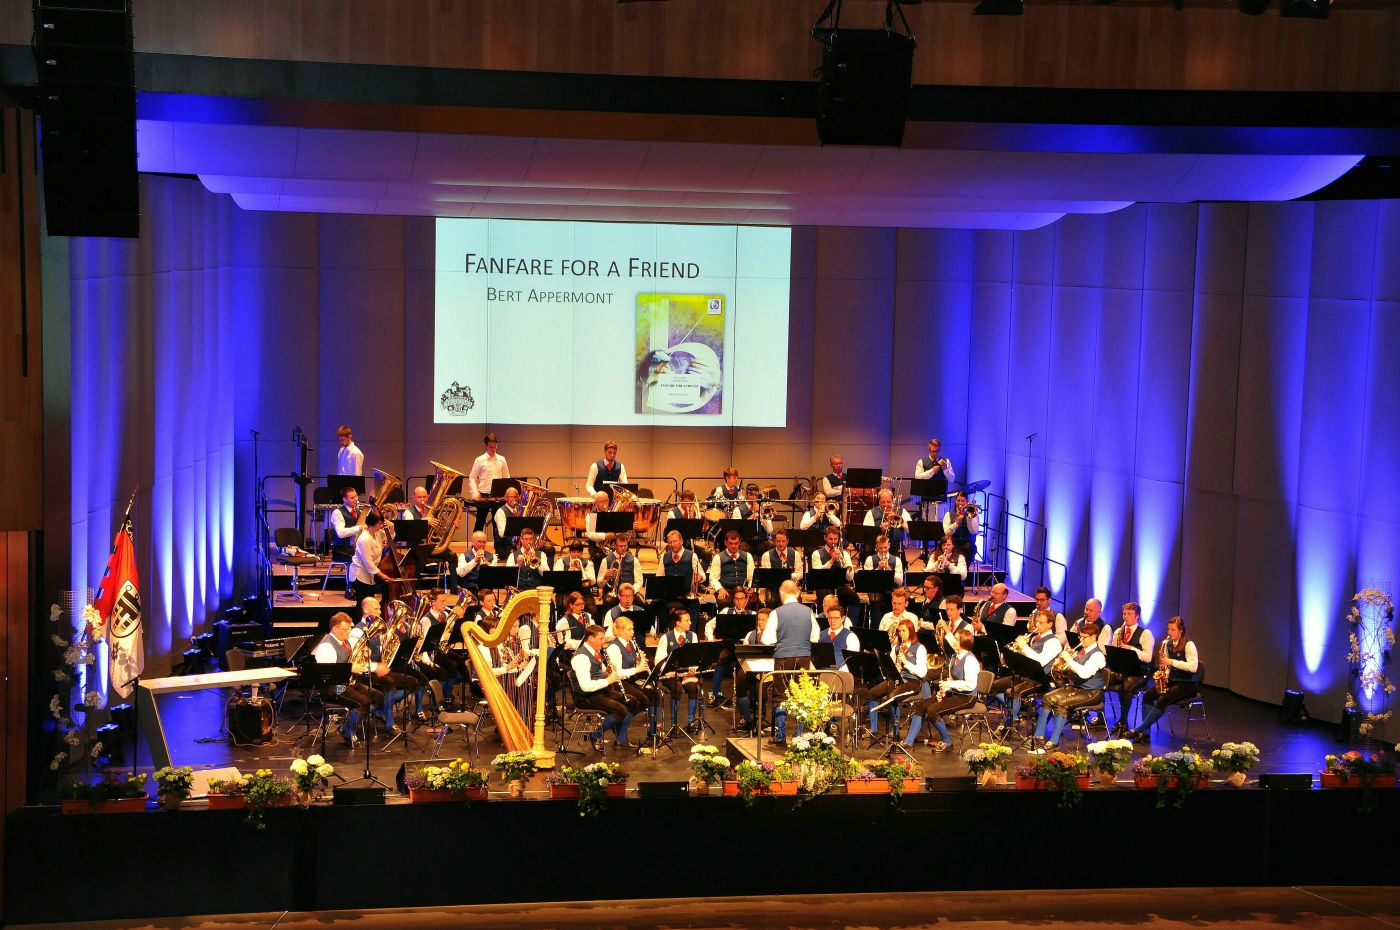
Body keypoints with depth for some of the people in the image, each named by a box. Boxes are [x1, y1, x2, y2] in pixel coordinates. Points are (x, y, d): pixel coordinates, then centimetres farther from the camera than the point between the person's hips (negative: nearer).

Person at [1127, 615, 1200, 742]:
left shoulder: (1189, 645, -10)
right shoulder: (1168, 644, 10)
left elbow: (1193, 667, -20)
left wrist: (1172, 662, -24)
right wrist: (1163, 674, -3)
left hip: (1187, 684, -7)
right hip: (1171, 681, 7)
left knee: (1162, 700, -29)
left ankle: (1138, 730, -28)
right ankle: (1145, 733, -24)